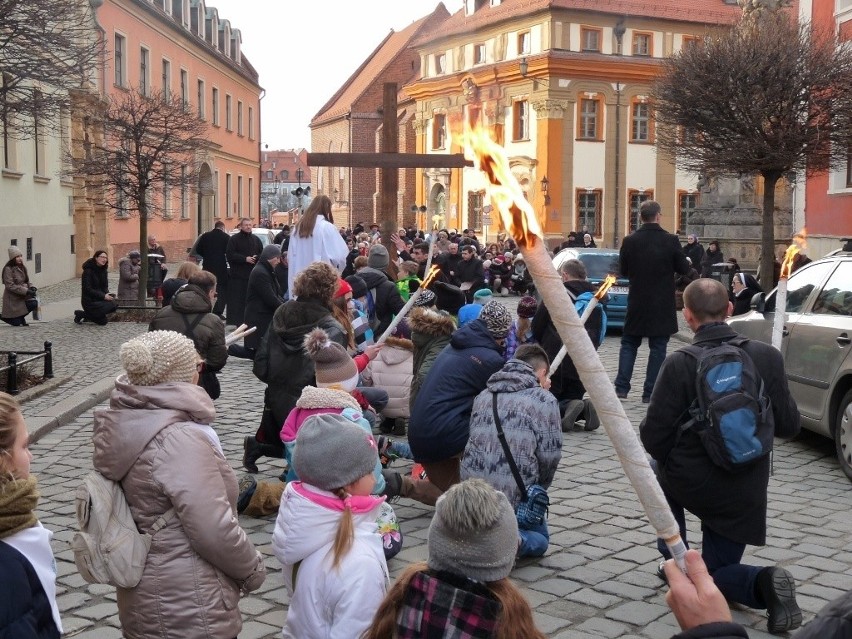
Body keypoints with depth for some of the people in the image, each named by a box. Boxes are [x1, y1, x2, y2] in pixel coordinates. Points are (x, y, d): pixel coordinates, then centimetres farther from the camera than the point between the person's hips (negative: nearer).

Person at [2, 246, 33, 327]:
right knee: (17, 323, -4)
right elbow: (10, 286, -22)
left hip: (22, 298, 7)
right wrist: (25, 291, -26)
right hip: (13, 300, -7)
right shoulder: (8, 269, -17)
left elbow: (26, 281, 15)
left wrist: (31, 287, -7)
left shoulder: (22, 267, 6)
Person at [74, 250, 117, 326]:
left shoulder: (103, 270, 8)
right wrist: (103, 296, -26)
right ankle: (81, 314, 2)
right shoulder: (88, 271, -16)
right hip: (89, 300, -9)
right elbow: (87, 289, -21)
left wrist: (107, 294, -13)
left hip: (99, 299, 9)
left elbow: (105, 286, 10)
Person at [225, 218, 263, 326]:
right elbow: (230, 255, -9)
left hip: (252, 274, 4)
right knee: (236, 299, -6)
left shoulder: (256, 239, 15)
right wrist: (245, 259, -16)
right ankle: (234, 322, -3)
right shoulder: (234, 239, 0)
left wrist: (256, 258, -9)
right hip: (237, 274, -4)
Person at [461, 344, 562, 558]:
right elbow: (550, 456, -4)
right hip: (514, 494, -5)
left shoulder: (483, 396, 16)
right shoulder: (544, 400, -2)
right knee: (539, 540, 22)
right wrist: (538, 490, 16)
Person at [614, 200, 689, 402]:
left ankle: (622, 387, 8)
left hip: (637, 303, 2)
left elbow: (623, 271, 4)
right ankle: (650, 392, 7)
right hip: (662, 305, -1)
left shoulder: (629, 241, -6)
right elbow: (684, 269, -2)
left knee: (629, 344, 15)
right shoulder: (671, 241, -11)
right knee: (657, 348, 6)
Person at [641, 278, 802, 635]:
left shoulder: (680, 364, -17)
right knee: (717, 574, 22)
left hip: (690, 483, -2)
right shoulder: (767, 357, -9)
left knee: (662, 470, 35)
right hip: (745, 494, 2)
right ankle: (764, 581, -9)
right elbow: (789, 426, -2)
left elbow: (653, 437, -13)